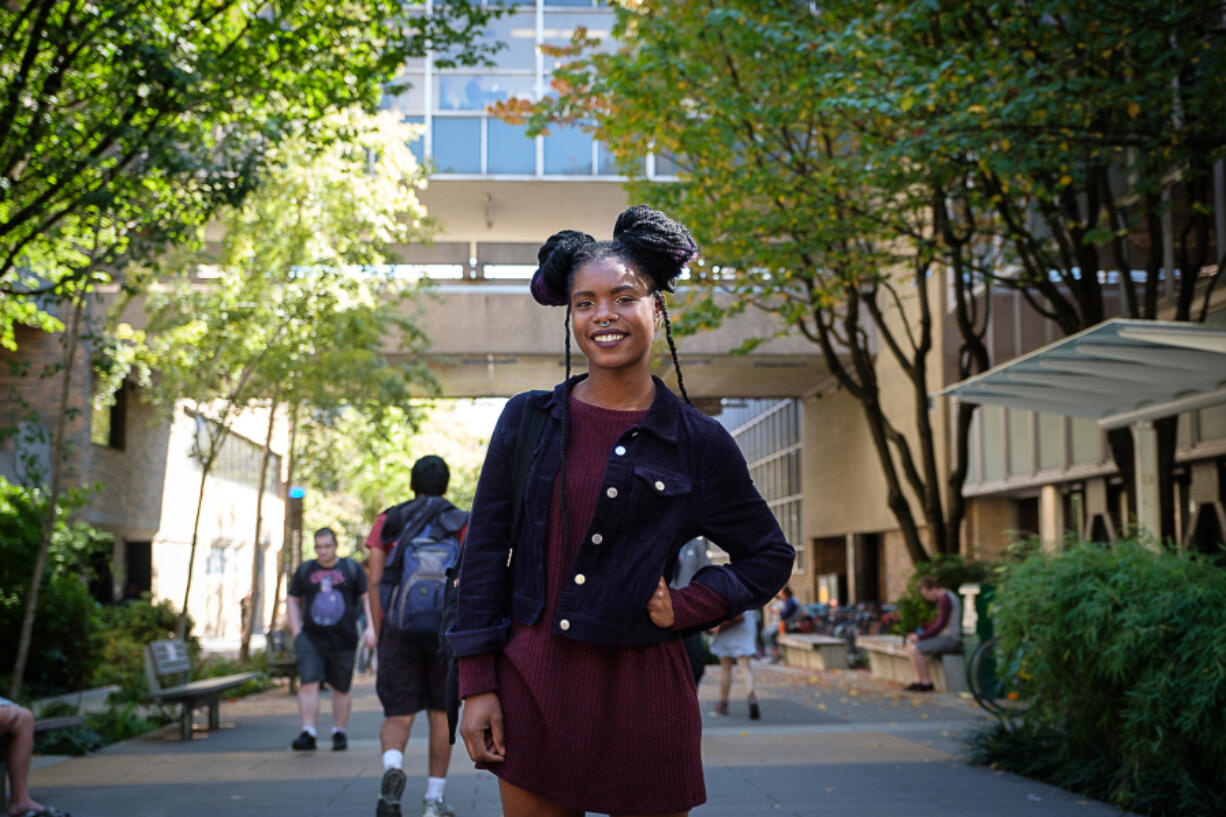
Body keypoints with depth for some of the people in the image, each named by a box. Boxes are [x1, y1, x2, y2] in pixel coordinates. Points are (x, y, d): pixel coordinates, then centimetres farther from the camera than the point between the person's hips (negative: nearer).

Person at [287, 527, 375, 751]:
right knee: (308, 684, -14)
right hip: (311, 639, 1)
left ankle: (339, 733, 22)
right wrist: (296, 632, 3)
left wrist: (370, 627, -9)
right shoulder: (304, 570, 8)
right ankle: (307, 734, -16)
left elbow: (367, 597, 3)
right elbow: (292, 600, 14)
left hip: (343, 640, -1)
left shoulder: (351, 569, 3)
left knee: (341, 689, 7)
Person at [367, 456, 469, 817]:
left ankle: (393, 767, -29)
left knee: (398, 717, 2)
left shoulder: (387, 522, 8)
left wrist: (379, 635, 7)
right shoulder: (462, 523, 4)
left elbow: (375, 581, 1)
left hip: (399, 629, 0)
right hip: (445, 631, 0)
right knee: (440, 713, 14)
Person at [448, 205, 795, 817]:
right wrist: (477, 684, 2)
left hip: (641, 693, -1)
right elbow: (486, 550, 7)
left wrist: (686, 607, -2)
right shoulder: (528, 421, 5)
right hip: (531, 683, 1)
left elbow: (769, 558, 12)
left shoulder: (698, 443, 1)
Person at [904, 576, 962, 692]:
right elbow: (937, 622, 21)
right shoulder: (943, 598, 15)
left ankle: (926, 683, -11)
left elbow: (940, 625, -20)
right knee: (910, 644, 10)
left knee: (914, 649, -21)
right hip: (944, 636, 11)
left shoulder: (945, 599, -17)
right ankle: (919, 680, 5)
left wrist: (920, 637, -16)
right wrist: (921, 627, 9)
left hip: (950, 638, -11)